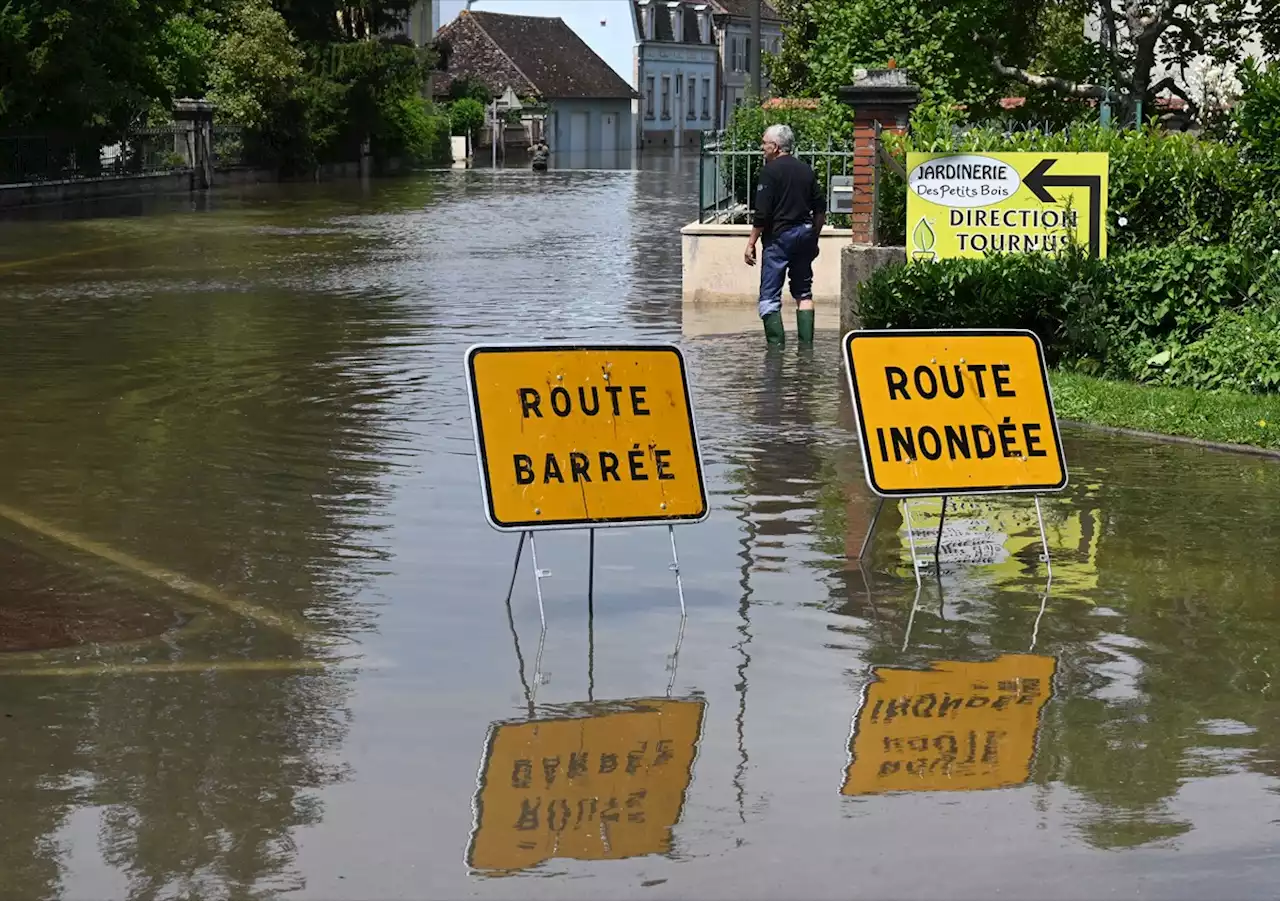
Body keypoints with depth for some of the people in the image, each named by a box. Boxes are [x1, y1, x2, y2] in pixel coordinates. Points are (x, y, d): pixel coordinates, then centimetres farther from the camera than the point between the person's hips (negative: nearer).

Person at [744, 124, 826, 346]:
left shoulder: (770, 171, -9)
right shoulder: (805, 169, 10)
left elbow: (762, 214, -14)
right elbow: (820, 208, 13)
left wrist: (751, 243, -8)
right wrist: (814, 237, 22)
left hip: (779, 235, -6)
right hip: (804, 233, 7)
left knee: (769, 296, -2)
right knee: (804, 293, 12)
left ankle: (776, 344, -9)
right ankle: (806, 344, 8)